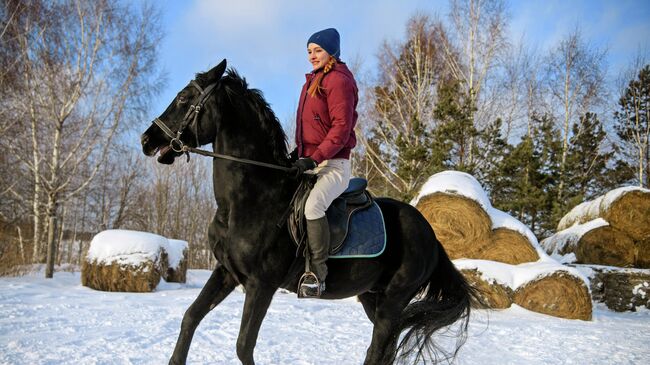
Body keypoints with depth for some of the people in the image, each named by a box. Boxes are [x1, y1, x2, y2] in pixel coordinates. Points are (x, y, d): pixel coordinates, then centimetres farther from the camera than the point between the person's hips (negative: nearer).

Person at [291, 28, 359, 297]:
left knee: (313, 205, -34)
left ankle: (318, 272, -27)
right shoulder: (312, 82, 20)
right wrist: (299, 152, 11)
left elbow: (341, 128, -18)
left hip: (333, 165, -10)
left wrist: (315, 158, -24)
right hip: (309, 163, 10)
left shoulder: (339, 81, -8)